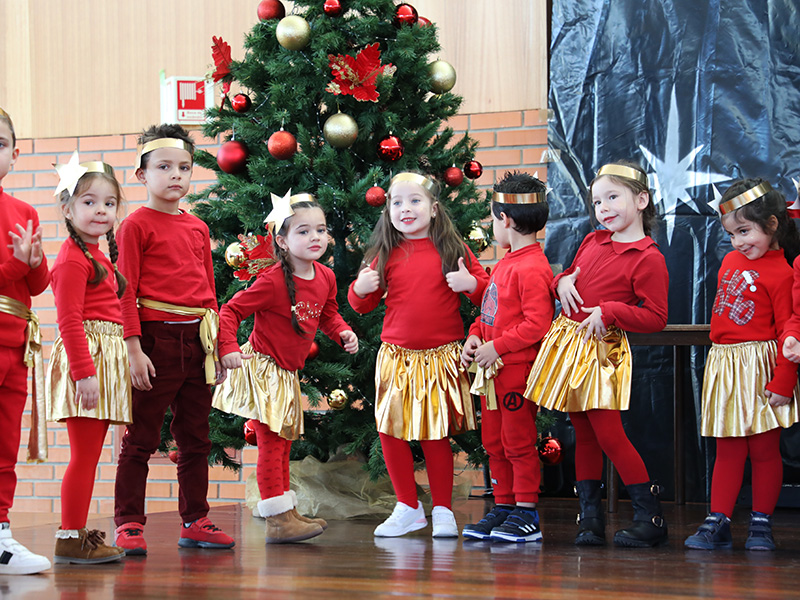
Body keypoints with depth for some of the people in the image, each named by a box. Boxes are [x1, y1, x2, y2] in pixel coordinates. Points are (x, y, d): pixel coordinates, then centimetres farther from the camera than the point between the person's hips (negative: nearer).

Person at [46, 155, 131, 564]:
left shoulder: (99, 257, 19)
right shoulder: (72, 259, -12)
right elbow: (69, 321, -17)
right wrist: (84, 371, -22)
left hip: (105, 360, 9)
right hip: (85, 357, -9)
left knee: (90, 453, 11)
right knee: (85, 453, -8)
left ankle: (76, 531, 16)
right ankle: (70, 539, -4)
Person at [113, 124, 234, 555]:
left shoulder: (198, 228, 15)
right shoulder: (137, 225, -3)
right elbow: (126, 291, -8)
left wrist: (218, 344, 15)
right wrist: (134, 349, -14)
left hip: (197, 341, 6)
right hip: (156, 335, -6)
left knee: (195, 438, 11)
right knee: (141, 437, -2)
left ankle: (195, 521, 19)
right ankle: (128, 523, 4)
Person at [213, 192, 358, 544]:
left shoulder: (326, 278, 0)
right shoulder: (272, 281, -22)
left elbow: (328, 315, 18)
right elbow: (230, 311, -17)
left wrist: (343, 333, -1)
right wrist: (228, 349, -28)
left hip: (287, 374, 8)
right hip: (262, 367, -8)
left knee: (282, 444, 17)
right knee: (271, 443, -8)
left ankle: (286, 513, 25)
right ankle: (278, 520, -6)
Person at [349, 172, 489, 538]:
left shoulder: (452, 250, 1)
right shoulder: (386, 255, 6)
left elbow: (485, 290, 6)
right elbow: (363, 304, 14)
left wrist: (470, 283, -14)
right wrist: (361, 288, -7)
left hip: (441, 356, -2)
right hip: (397, 355, 2)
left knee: (435, 434, 1)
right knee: (391, 431, 1)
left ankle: (442, 510, 14)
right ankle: (408, 508, 16)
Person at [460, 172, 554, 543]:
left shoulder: (533, 269, -17)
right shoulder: (504, 264, 14)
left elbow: (537, 324, -23)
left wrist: (496, 347, -21)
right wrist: (474, 337, 5)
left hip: (518, 369, -10)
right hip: (492, 371, 10)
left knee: (518, 442, -3)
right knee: (493, 442, 14)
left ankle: (525, 515, 4)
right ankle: (502, 509, 22)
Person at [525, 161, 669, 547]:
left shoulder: (648, 259, -10)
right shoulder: (592, 241, 12)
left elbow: (655, 318, -12)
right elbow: (570, 278, 27)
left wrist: (610, 311, -20)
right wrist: (561, 282, 3)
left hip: (603, 348, -7)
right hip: (568, 340, 7)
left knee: (607, 433, -10)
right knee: (583, 433, 9)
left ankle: (650, 517, -2)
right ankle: (589, 515, 15)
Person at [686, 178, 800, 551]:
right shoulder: (731, 260, 11)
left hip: (758, 366, -7)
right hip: (723, 366, 7)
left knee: (764, 450, 2)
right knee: (728, 451, 8)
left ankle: (761, 524, 9)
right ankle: (717, 523, 7)